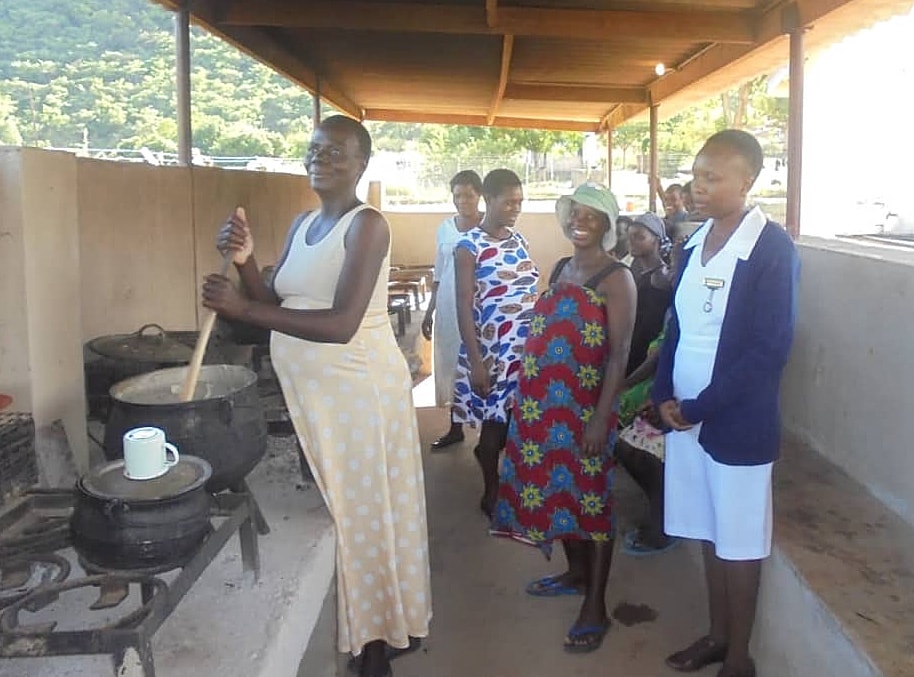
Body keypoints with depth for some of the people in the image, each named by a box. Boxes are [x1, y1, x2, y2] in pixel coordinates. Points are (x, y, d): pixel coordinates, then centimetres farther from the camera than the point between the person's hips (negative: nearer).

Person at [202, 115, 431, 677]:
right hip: (308, 391, 8)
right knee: (324, 512, 14)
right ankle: (352, 626, 32)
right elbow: (277, 306, 11)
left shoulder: (366, 225, -14)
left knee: (361, 513, 4)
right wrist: (246, 262, -7)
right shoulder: (303, 224, 12)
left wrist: (242, 308, -26)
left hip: (358, 391, -7)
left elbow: (342, 325, -24)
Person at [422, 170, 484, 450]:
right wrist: (429, 312, 12)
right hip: (449, 307, 5)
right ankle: (456, 428, 22)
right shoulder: (445, 228, 8)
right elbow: (439, 274, 13)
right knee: (451, 363, 10)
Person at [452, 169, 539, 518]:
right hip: (492, 351, -5)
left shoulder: (519, 240, 10)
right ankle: (491, 491, 22)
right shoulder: (469, 246, -8)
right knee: (495, 422, 4)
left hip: (528, 348, 6)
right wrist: (476, 362, -16)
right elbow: (464, 306, -11)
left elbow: (531, 292, 15)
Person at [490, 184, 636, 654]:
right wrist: (529, 396, 15)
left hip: (585, 405, -7)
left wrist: (600, 418, -20)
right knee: (556, 486, 17)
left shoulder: (616, 277, -10)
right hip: (545, 402, 7)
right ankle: (577, 573, 37)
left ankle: (596, 606, 11)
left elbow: (619, 354, -15)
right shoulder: (561, 268, 12)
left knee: (589, 495, 1)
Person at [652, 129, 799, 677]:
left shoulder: (773, 248, -13)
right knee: (710, 533, 18)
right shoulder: (695, 243, 7)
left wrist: (699, 408, -16)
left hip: (738, 422, -6)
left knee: (739, 542, 8)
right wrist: (666, 395, -2)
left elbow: (770, 349, -17)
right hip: (687, 414, 6)